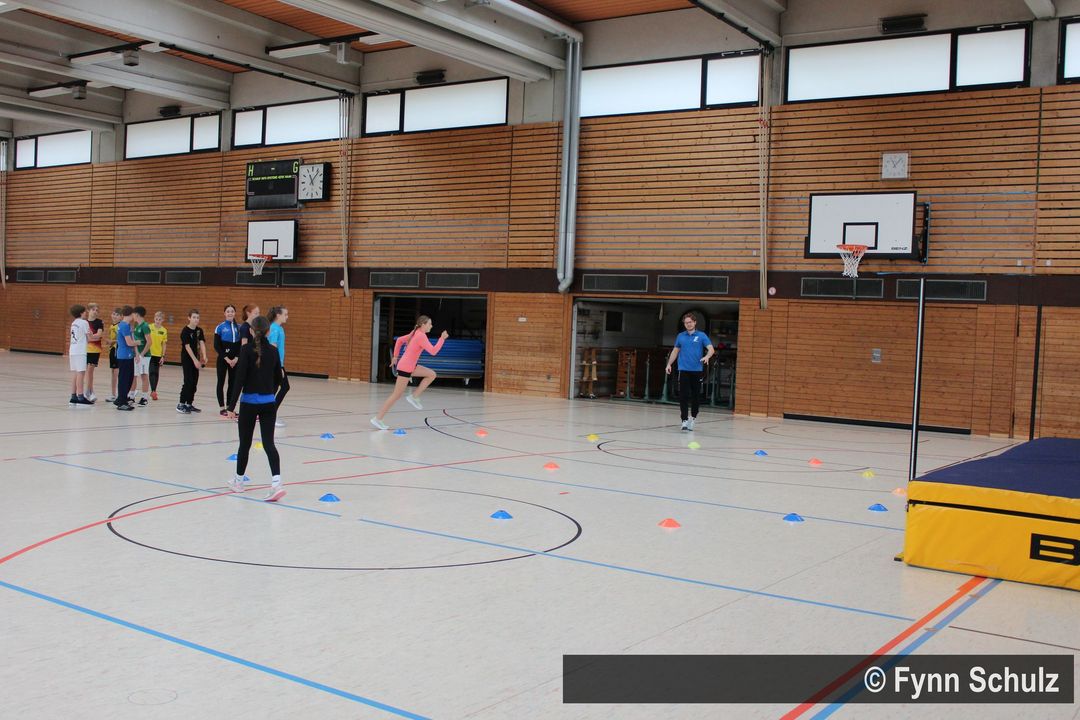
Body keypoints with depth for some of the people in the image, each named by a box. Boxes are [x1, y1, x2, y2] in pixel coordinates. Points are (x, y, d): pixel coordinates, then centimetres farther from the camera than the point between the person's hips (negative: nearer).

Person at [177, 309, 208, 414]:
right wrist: (195, 360, -21)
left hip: (195, 359, 6)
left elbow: (202, 343, -5)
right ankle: (181, 405, -7)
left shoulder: (199, 330, 5)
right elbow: (187, 346, -17)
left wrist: (204, 357, -20)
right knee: (188, 382, -11)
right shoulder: (185, 331, -12)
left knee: (194, 382, 8)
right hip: (187, 359, -6)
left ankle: (189, 404, 17)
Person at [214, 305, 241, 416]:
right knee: (221, 382, 3)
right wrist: (226, 358, -12)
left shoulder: (239, 327, 5)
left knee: (233, 383, 6)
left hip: (235, 360, 3)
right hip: (223, 359, -3)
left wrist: (236, 358, -7)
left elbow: (241, 345, 6)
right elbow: (217, 346, -7)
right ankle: (222, 408, 7)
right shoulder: (220, 327, -4)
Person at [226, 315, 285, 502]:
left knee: (245, 442, 12)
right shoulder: (273, 351, 4)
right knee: (268, 442, -1)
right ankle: (276, 482, -17)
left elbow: (240, 378, -14)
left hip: (249, 402, -3)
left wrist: (231, 406, -10)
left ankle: (239, 481, 28)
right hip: (269, 403, 3)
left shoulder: (247, 349, -10)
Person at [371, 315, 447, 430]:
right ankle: (378, 419, 2)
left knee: (431, 374, 8)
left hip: (410, 366, 9)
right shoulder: (421, 336, -18)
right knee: (396, 395, -3)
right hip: (405, 368, -9)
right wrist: (442, 338, -16)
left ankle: (414, 397, 7)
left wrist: (395, 356, 25)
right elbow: (433, 351, -23)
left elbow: (399, 340, 20)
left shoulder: (416, 333, 10)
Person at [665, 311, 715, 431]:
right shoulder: (680, 336, 10)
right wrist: (669, 364, 11)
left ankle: (693, 417, 25)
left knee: (696, 396, 6)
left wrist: (707, 356, -27)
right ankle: (685, 420, -5)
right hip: (683, 370, 1)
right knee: (683, 396, -6)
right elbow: (675, 351, 20)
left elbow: (711, 349, -7)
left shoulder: (702, 336, 2)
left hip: (697, 371, -1)